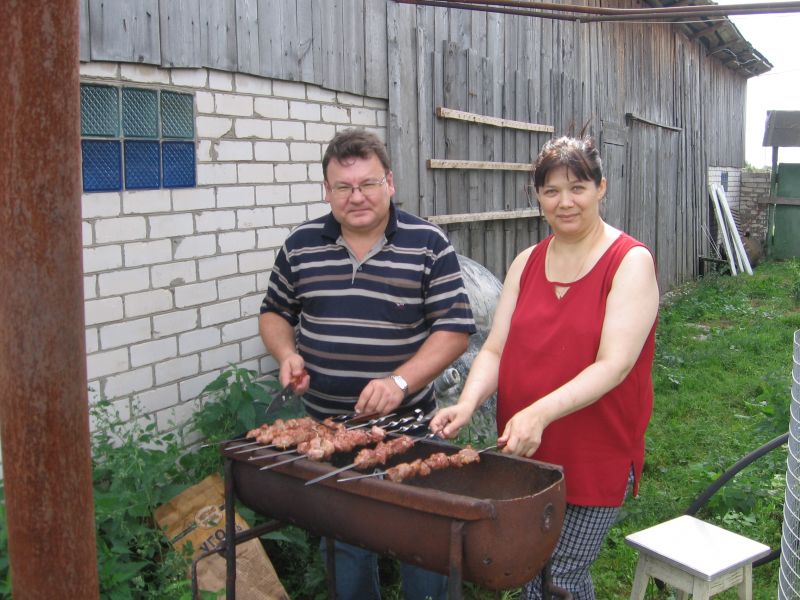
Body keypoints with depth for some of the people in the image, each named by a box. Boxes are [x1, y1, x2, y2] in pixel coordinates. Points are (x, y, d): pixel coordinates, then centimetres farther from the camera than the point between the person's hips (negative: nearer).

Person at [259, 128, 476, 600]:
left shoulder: (428, 244, -7)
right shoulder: (301, 246, 1)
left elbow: (455, 328, -10)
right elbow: (275, 313, 13)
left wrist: (400, 381, -21)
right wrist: (287, 354, -8)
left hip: (408, 425, -2)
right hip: (325, 427, 3)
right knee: (343, 543, 18)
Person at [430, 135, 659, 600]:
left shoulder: (631, 262, -10)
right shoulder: (527, 263, 7)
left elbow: (614, 364, -20)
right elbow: (495, 349, 2)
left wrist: (541, 413, -33)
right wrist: (467, 404, -18)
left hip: (596, 457, -5)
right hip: (524, 455, 5)